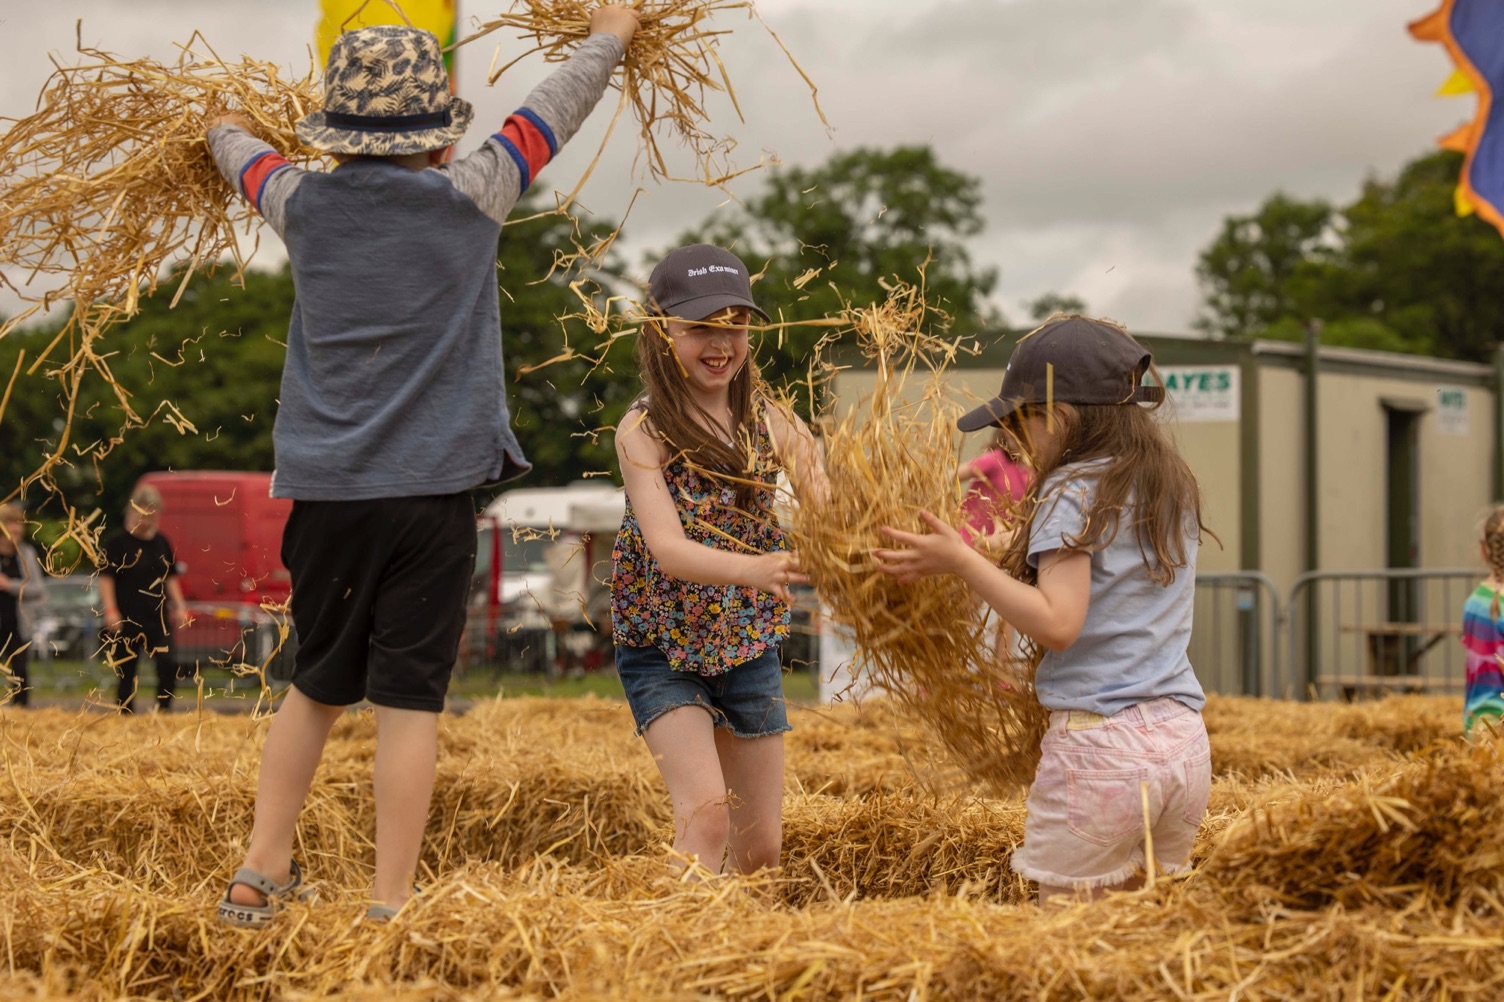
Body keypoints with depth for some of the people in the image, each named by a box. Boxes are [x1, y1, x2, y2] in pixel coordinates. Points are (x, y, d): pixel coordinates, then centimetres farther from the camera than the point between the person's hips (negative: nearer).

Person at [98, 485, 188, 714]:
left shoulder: (161, 542, 12)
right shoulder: (116, 541, -4)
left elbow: (170, 577, 19)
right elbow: (105, 577, -8)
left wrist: (179, 606, 10)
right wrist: (110, 610, -17)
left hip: (157, 617, 4)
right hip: (127, 620, -4)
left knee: (169, 665, -10)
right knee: (126, 672, 1)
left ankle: (162, 711, 2)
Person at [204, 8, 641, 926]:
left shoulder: (304, 205, 4)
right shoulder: (467, 200, -4)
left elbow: (247, 160, 28)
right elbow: (550, 115, 10)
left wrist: (228, 131, 51)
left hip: (325, 491, 4)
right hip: (432, 489, -4)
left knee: (317, 687, 19)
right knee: (408, 701, -2)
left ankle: (262, 874, 21)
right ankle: (390, 908, -1)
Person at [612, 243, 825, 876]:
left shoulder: (767, 421, -2)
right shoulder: (644, 430, -14)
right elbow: (667, 547, -27)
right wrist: (751, 569, -46)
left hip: (749, 650, 4)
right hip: (663, 651, -4)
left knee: (761, 848, 9)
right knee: (706, 815, -23)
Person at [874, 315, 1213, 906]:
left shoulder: (1073, 492, -9)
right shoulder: (1173, 489, 13)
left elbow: (1057, 624, -18)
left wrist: (962, 562, -14)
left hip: (1099, 744, -7)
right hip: (1184, 741, 8)